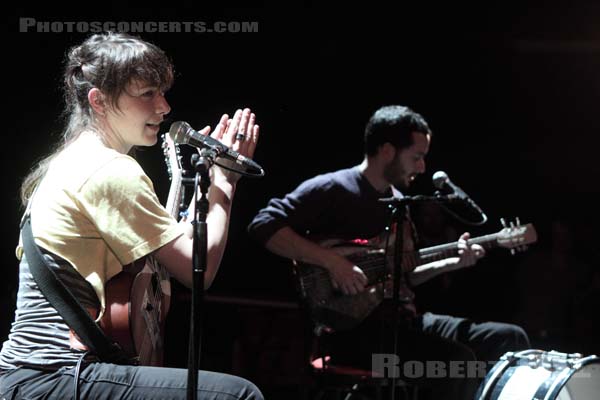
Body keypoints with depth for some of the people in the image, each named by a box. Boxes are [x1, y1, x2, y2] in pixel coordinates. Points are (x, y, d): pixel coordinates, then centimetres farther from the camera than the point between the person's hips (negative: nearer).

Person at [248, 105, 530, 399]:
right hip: (355, 326, -8)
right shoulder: (332, 189, -9)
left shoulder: (397, 200, 17)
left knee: (509, 339, 1)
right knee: (456, 362, -28)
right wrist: (331, 260, -24)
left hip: (401, 319, 9)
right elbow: (264, 225, -19)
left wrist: (451, 263, 8)